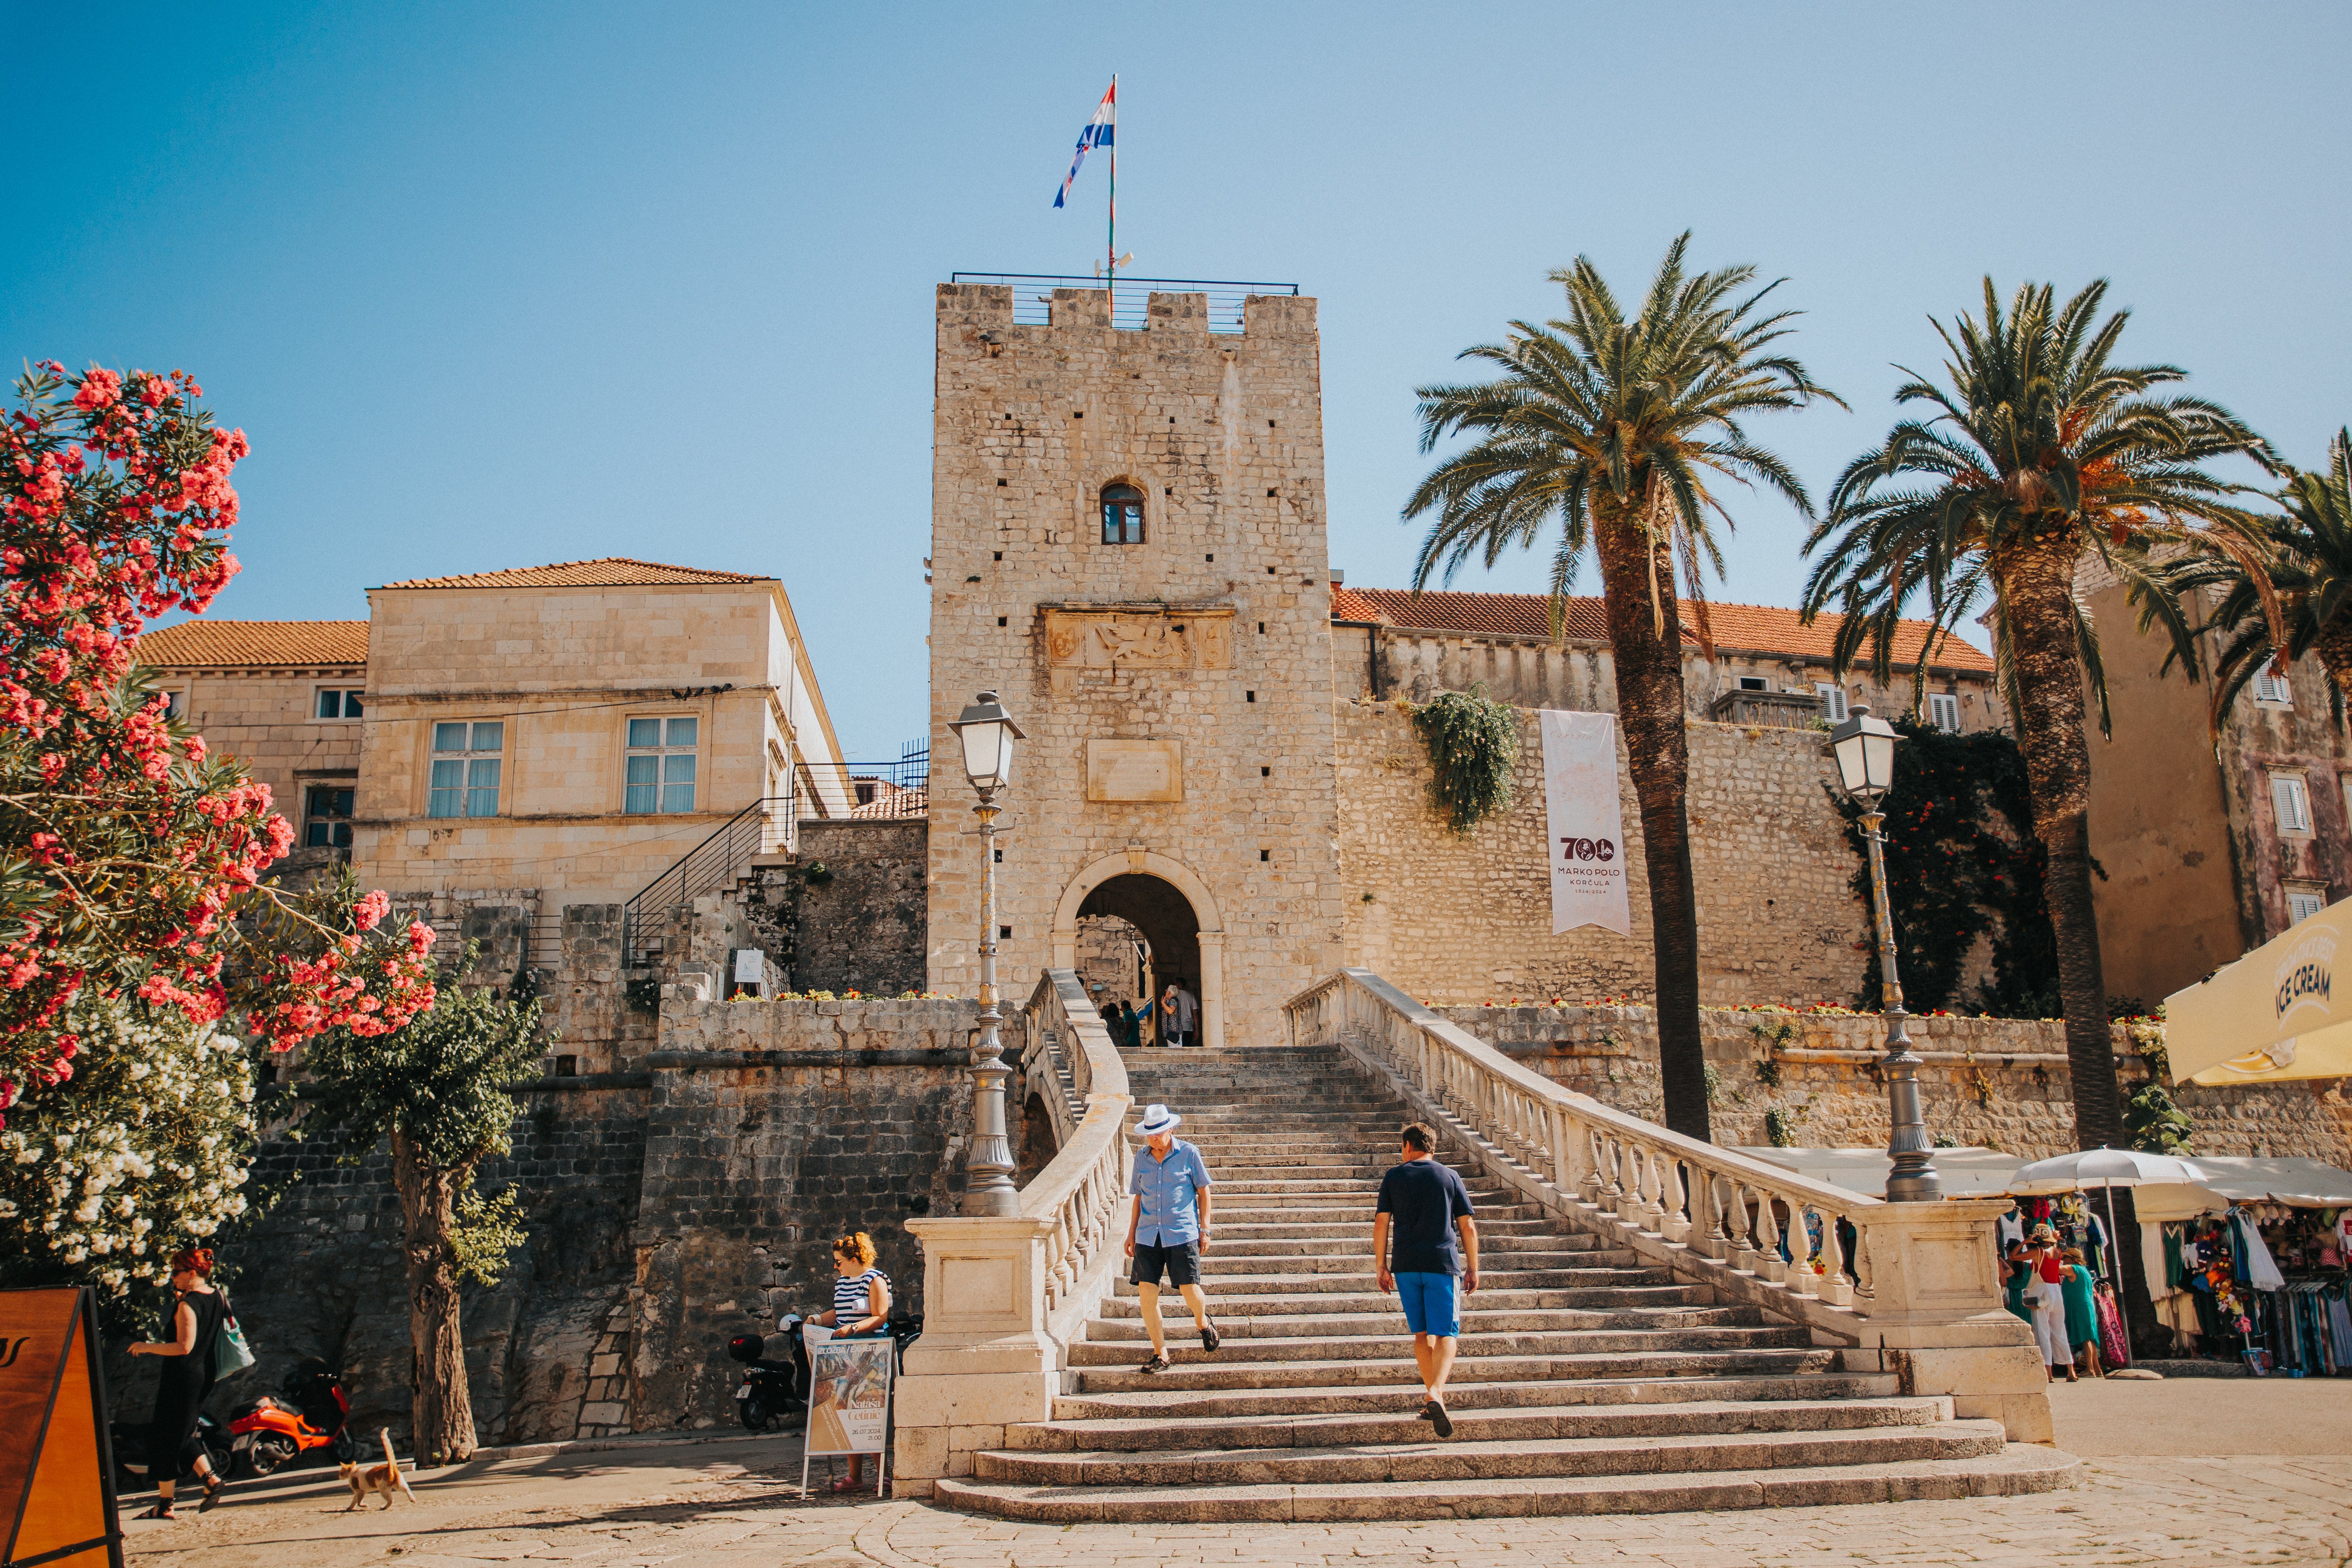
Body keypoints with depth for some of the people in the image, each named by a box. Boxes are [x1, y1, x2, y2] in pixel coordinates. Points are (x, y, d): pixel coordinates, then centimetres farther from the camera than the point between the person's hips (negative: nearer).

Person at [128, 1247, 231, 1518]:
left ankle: (165, 1505, 9)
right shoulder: (218, 1298, 7)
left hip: (182, 1374, -9)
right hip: (205, 1375, 9)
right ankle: (210, 1478, 9)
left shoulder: (188, 1305, -18)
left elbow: (184, 1347, -24)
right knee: (183, 1433, 20)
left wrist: (147, 1347, -13)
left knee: (165, 1437, 3)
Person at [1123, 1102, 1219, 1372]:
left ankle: (1203, 1323, 31)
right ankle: (1160, 1355, 6)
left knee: (1189, 1289, -5)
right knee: (1146, 1292, -5)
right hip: (1148, 1235, 3)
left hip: (1182, 1234, -3)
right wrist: (1131, 1234, 14)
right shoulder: (1142, 1157, 9)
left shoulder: (1188, 1153, -1)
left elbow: (1203, 1191, 6)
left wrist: (1204, 1229, 2)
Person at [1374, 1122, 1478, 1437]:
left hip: (1405, 1266, 2)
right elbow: (1467, 1226, 5)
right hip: (1443, 1263, -1)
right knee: (1445, 1334, -4)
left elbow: (1381, 1224, 4)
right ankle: (1436, 1392, -25)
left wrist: (1381, 1267, 9)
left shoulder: (1394, 1177, 7)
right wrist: (1473, 1268, 11)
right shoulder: (1450, 1176, 7)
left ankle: (1431, 1395, 17)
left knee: (1422, 1333, 15)